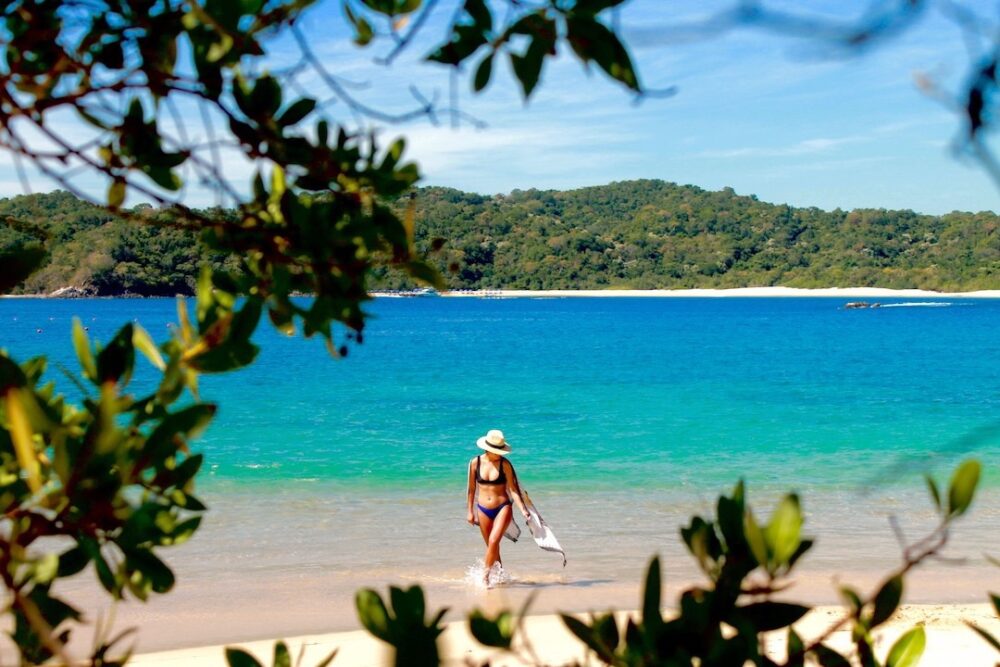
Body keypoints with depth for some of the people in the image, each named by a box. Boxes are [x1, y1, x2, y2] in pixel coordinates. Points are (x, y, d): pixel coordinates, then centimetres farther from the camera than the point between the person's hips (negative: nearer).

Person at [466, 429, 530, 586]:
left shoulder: (504, 464, -9)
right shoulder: (475, 463, -3)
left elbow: (513, 488, -8)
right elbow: (472, 489, 7)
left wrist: (523, 510, -15)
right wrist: (470, 511, 10)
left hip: (503, 507, -3)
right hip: (483, 509, 3)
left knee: (494, 541, -19)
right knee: (492, 546, 10)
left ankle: (485, 575, -8)